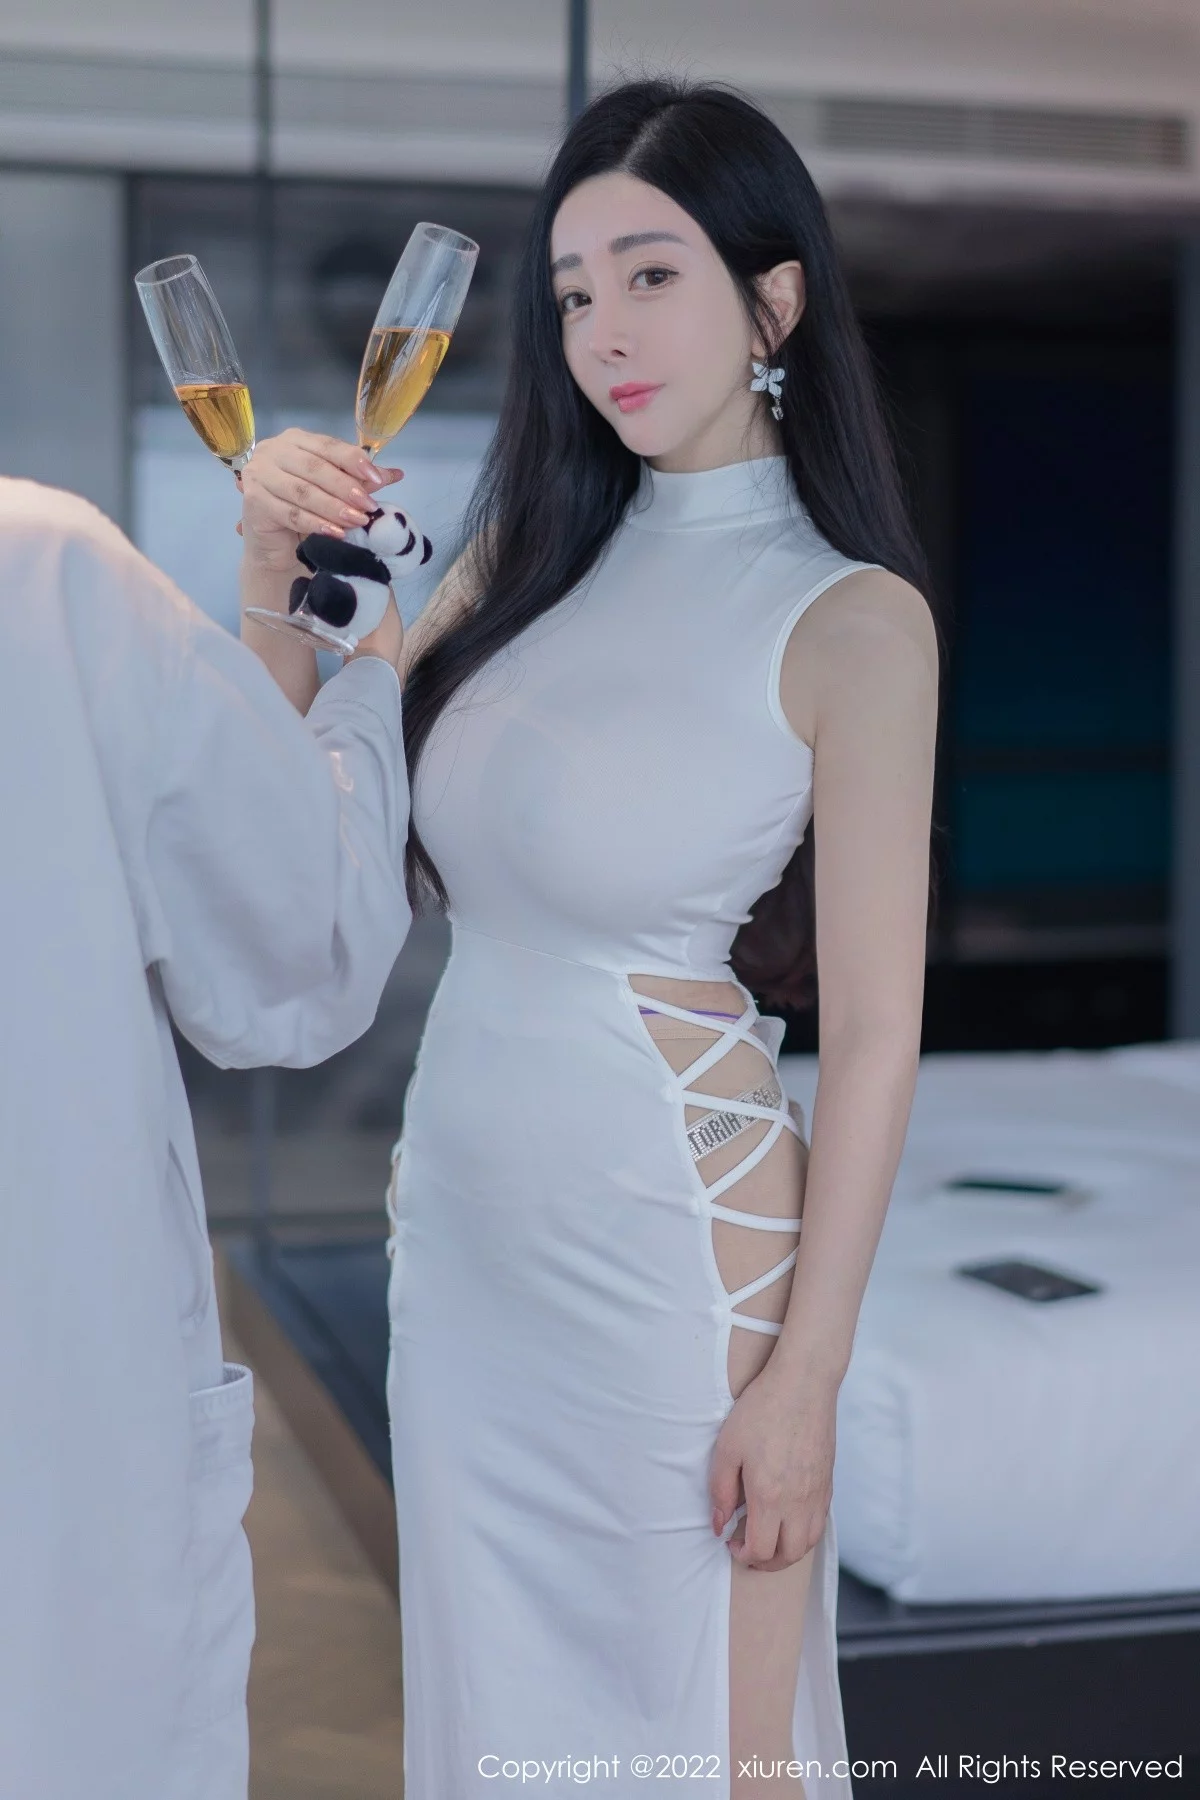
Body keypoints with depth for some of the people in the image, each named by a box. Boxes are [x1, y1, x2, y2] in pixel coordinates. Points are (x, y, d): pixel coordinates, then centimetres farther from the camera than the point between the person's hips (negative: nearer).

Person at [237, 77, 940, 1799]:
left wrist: (805, 1378, -14)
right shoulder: (534, 551, 6)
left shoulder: (852, 619, -11)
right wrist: (275, 563, -6)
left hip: (671, 1242, -6)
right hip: (461, 1220, 6)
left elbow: (874, 1037, -12)